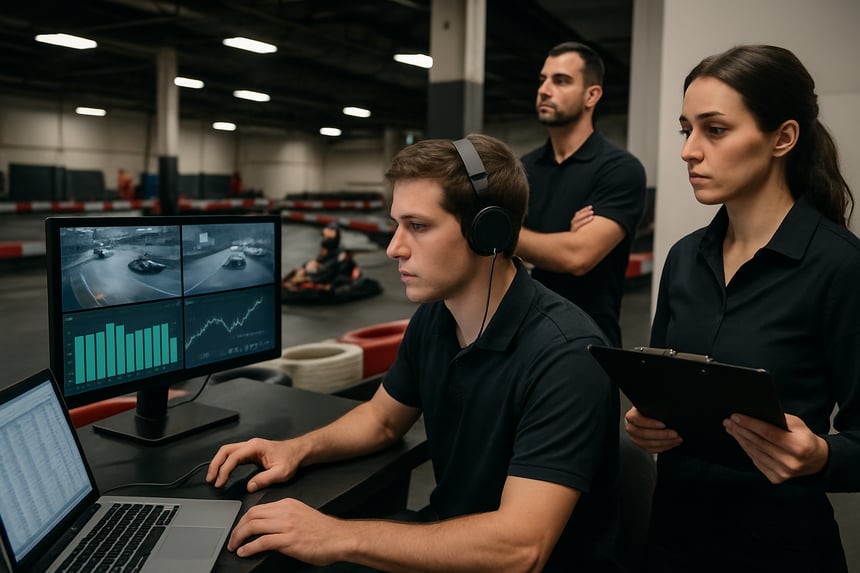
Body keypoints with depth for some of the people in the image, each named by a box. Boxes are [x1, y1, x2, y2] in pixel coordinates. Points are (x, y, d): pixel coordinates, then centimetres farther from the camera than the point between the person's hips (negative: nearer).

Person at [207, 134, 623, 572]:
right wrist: (301, 449, -5)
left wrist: (340, 538, -31)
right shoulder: (433, 315, -4)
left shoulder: (565, 355, -27)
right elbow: (384, 417, 13)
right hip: (447, 538, 6)